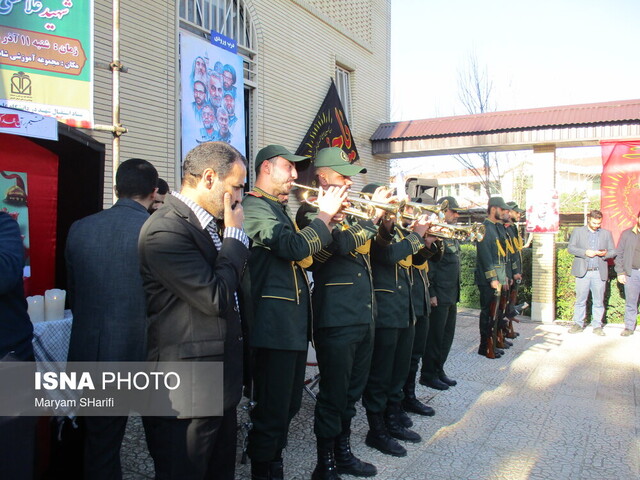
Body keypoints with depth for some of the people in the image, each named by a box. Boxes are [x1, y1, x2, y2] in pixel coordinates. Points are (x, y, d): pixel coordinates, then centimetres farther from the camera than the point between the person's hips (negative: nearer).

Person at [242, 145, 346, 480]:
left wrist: (329, 218, 5)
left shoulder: (282, 208, 18)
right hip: (275, 323, -10)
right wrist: (324, 214, -12)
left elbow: (307, 256, 17)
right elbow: (296, 247, -26)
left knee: (289, 405, 19)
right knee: (272, 411, -1)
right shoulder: (255, 207, -12)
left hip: (295, 321, 10)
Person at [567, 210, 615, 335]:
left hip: (599, 272, 1)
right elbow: (570, 248, 0)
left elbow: (613, 252, 13)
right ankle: (578, 324, 11)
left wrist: (605, 253, -10)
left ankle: (597, 326, 11)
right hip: (582, 272, -1)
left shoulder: (607, 233, 14)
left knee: (598, 301, 3)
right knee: (580, 300, 2)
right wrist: (585, 252, -14)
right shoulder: (578, 231, 9)